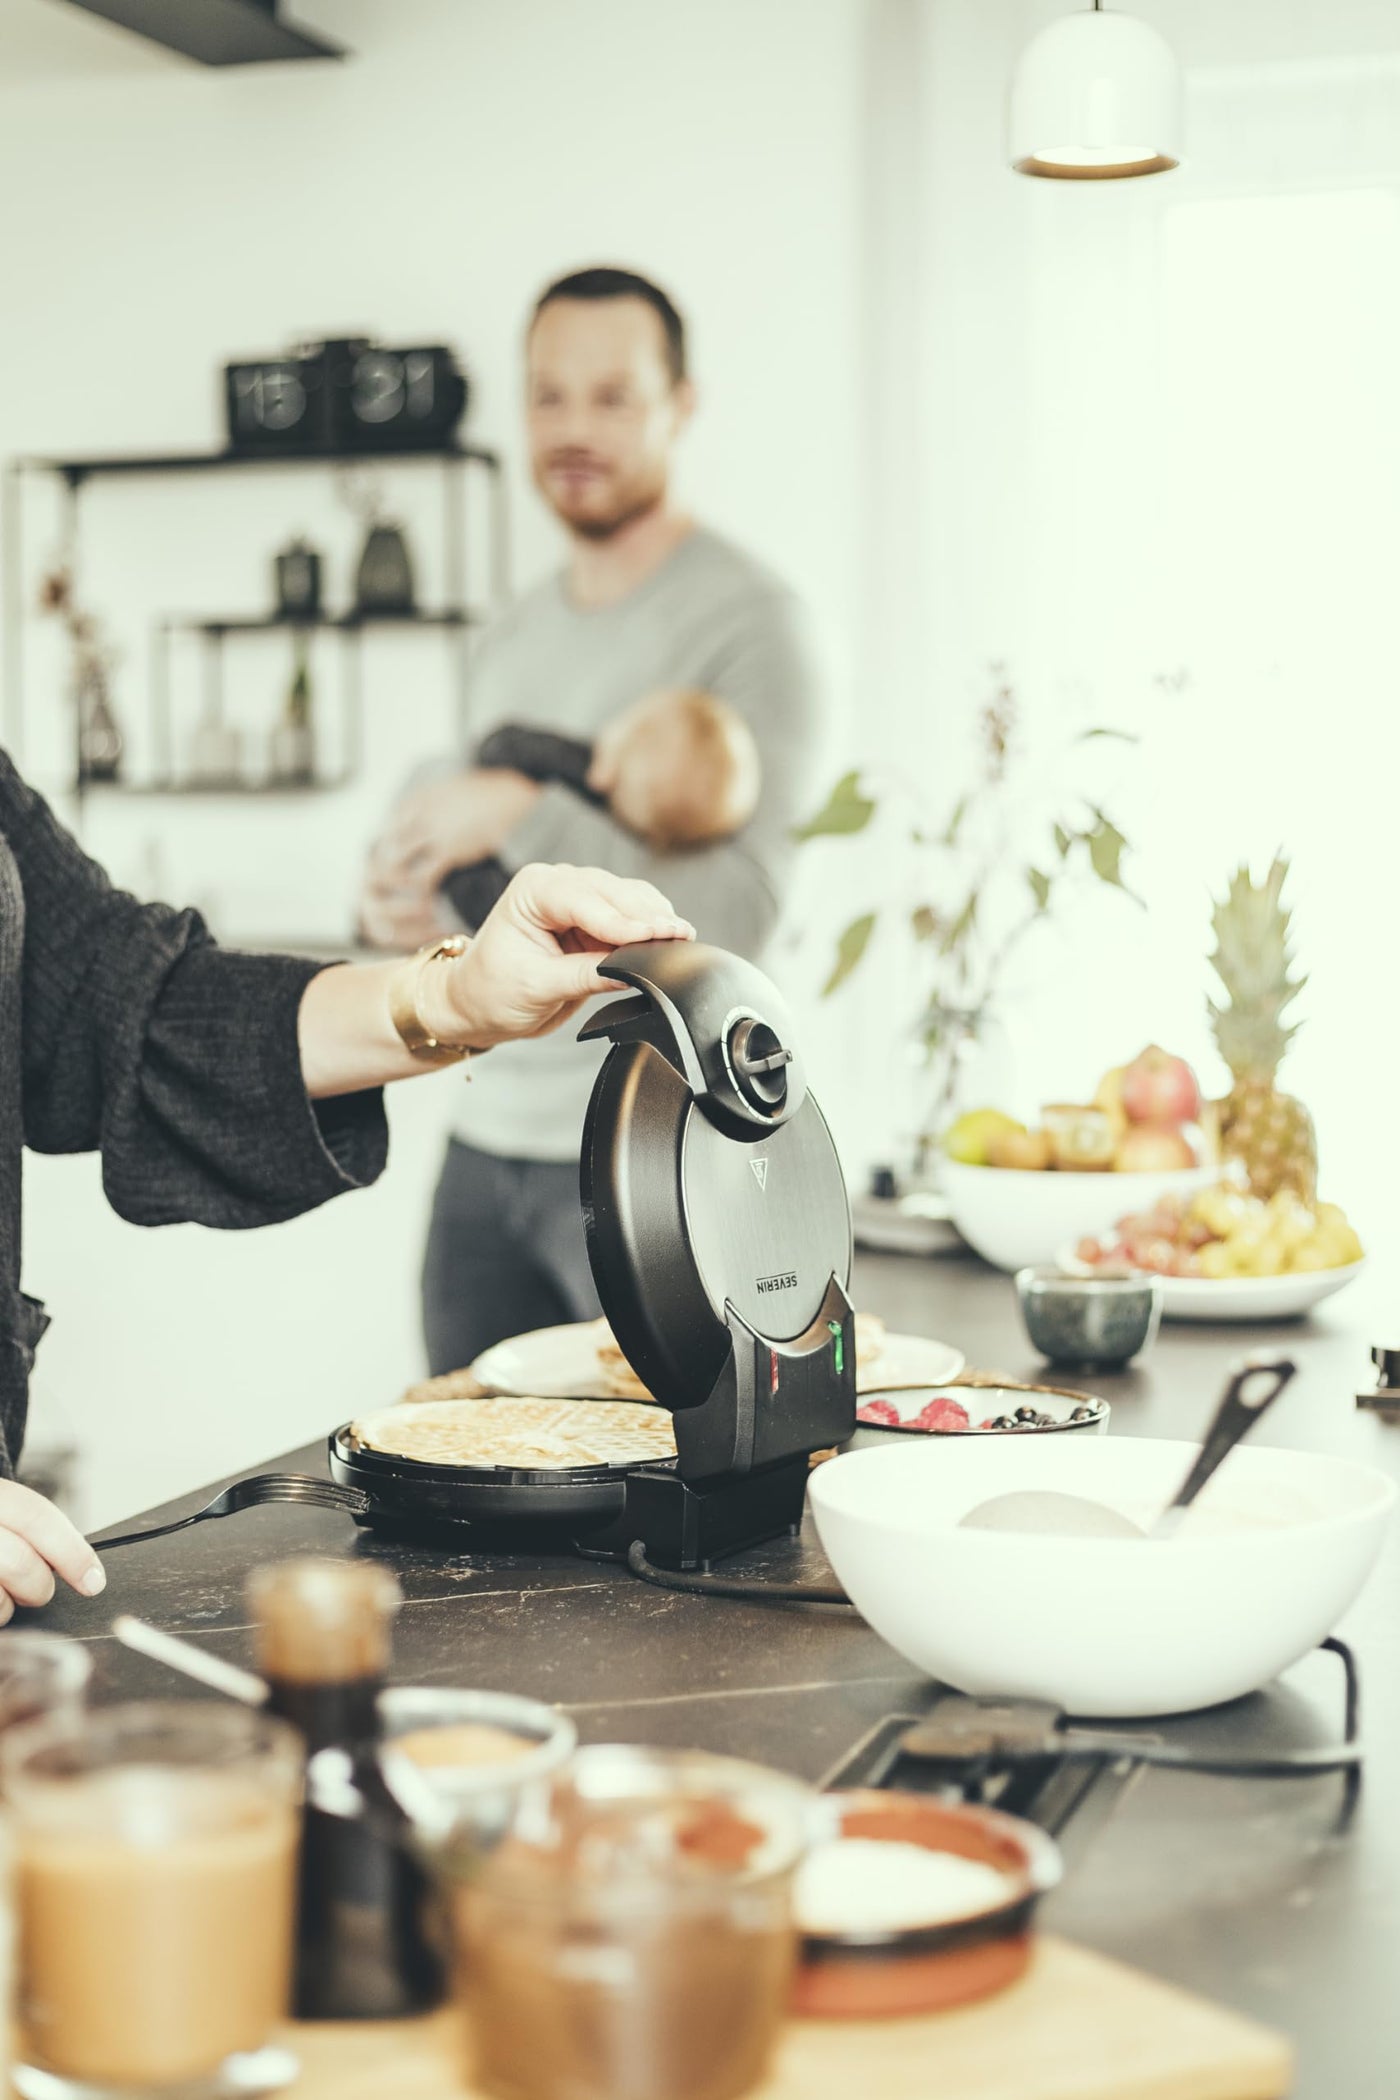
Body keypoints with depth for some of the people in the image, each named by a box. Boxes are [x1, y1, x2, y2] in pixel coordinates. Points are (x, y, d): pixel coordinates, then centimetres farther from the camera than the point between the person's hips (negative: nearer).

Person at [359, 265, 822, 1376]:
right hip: (489, 1142, 7)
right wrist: (411, 899, 4)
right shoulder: (515, 637, 15)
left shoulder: (747, 619, -9)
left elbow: (732, 920, -18)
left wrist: (523, 813, -19)